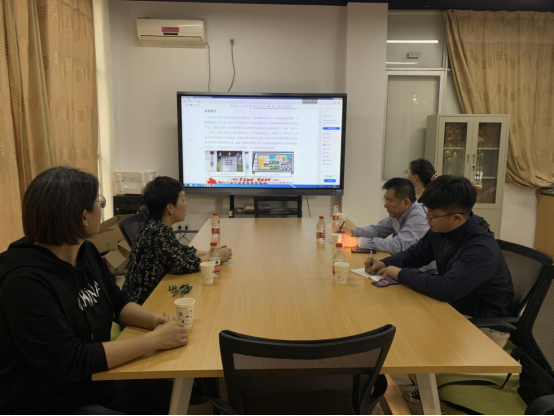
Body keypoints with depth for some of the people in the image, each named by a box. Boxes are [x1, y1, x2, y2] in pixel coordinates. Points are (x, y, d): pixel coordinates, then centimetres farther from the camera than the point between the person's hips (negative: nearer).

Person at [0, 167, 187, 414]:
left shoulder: (86, 252, -1)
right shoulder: (24, 281, -27)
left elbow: (118, 303, 8)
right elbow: (70, 361, -30)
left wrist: (155, 320, -13)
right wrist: (154, 340, -28)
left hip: (93, 382, 8)